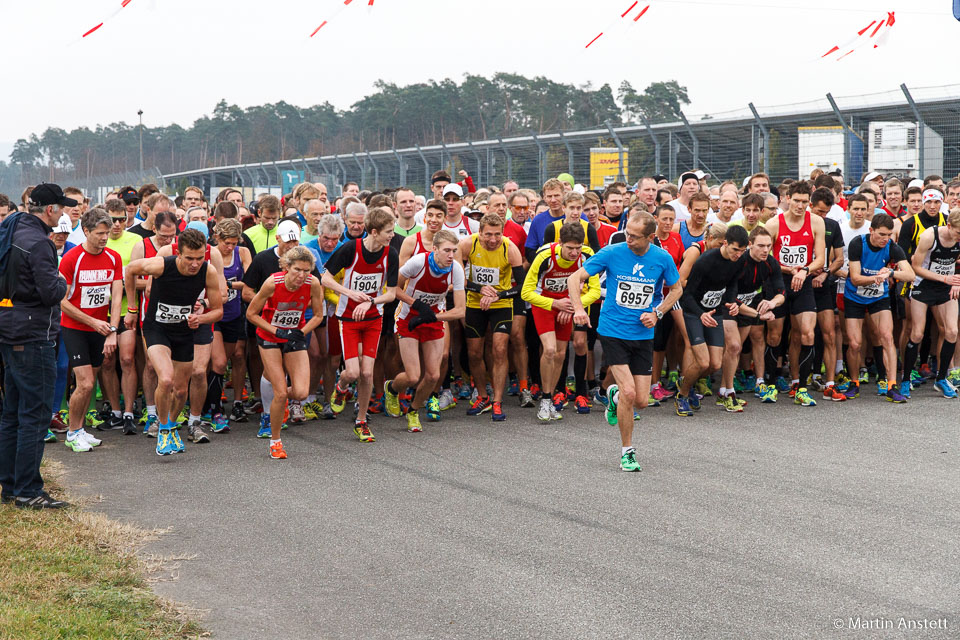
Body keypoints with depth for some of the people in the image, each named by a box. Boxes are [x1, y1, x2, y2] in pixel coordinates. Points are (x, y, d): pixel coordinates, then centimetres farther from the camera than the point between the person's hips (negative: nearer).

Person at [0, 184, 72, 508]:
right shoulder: (37, 242, -17)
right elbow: (51, 292, -22)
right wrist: (62, 282, -1)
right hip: (32, 335, -10)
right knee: (36, 414, -4)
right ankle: (27, 491, -1)